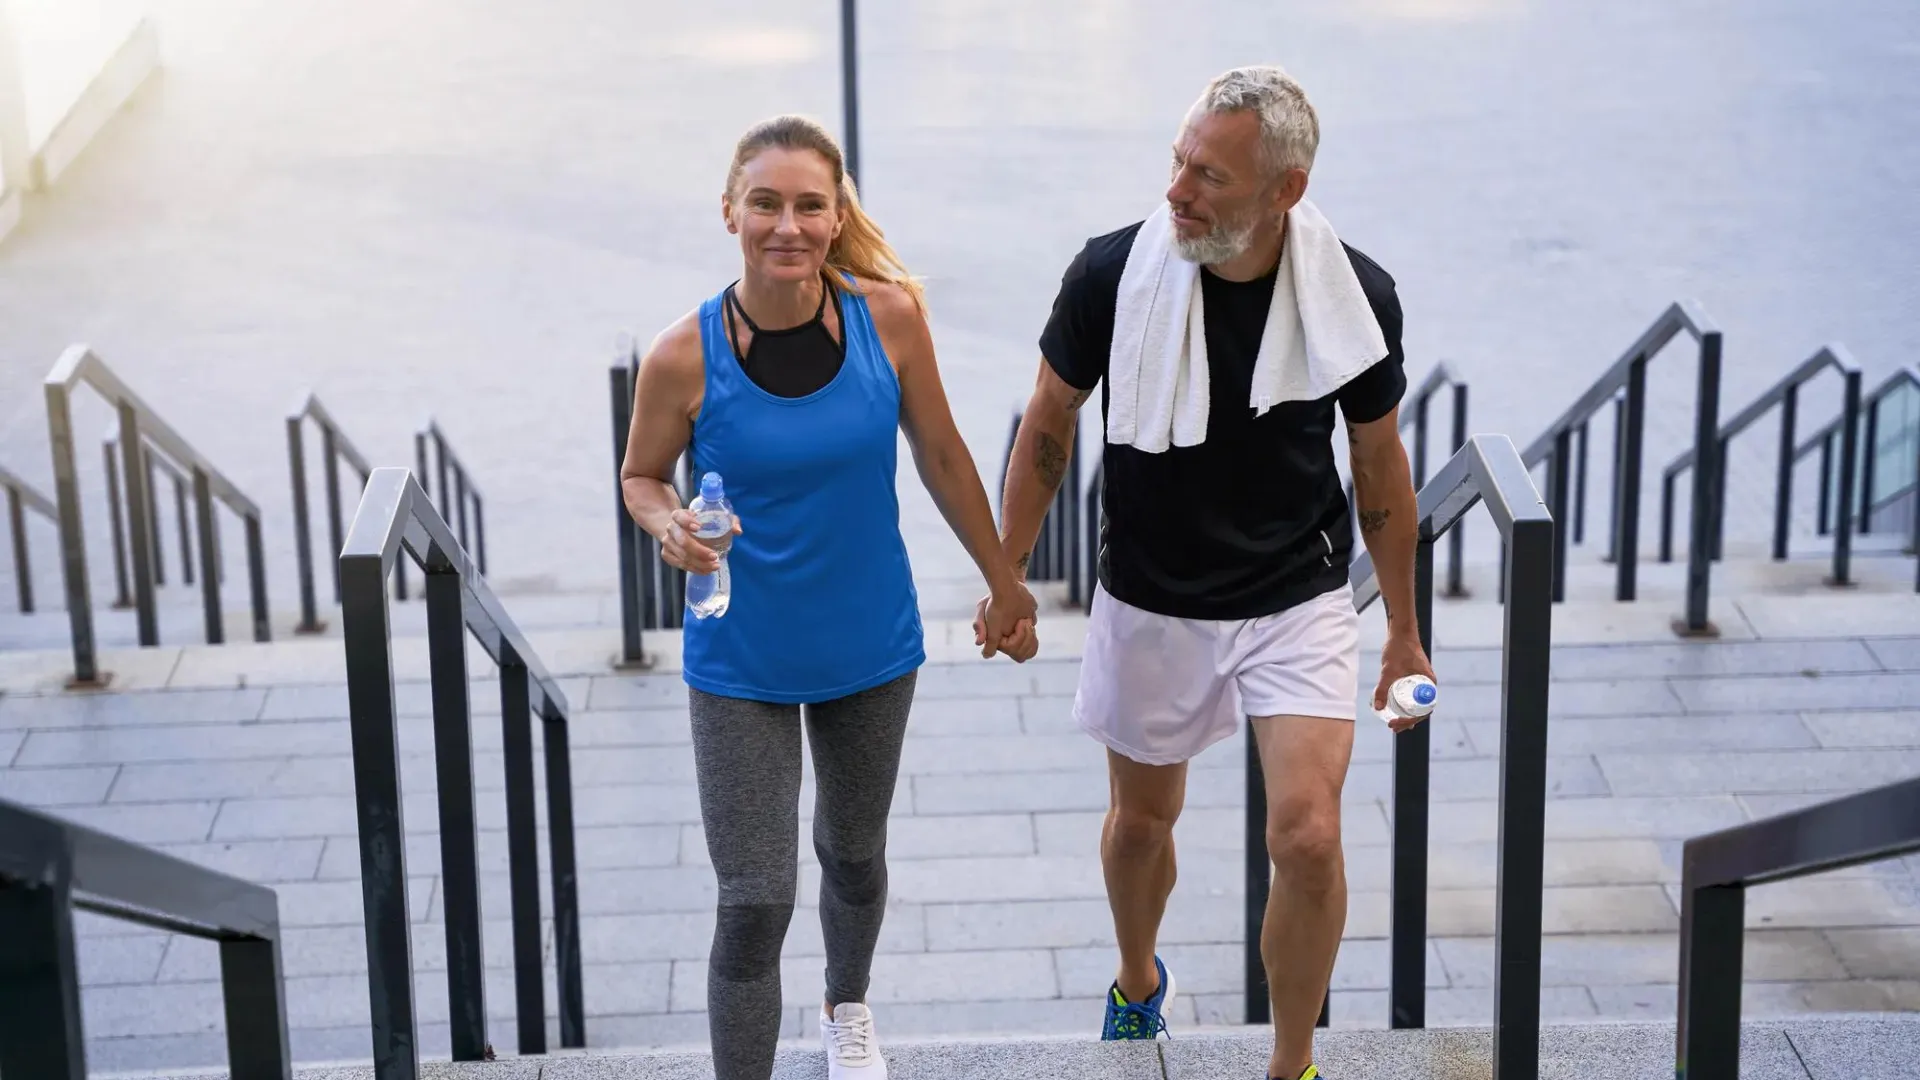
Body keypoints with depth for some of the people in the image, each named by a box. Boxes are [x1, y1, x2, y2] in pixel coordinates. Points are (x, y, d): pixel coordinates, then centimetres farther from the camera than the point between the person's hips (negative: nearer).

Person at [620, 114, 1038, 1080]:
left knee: (853, 852, 25)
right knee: (753, 900, -6)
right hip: (741, 663, -3)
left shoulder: (889, 318, -15)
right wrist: (668, 525, -25)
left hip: (870, 645, 3)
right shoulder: (683, 357, -19)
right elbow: (641, 474, -2)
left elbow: (942, 457, -1)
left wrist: (1004, 583, 8)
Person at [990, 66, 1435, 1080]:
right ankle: (1138, 984, 51)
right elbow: (1048, 426, 0)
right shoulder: (1113, 273, -18)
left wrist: (1404, 633, 9)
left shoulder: (1355, 296, -15)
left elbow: (1380, 467, 1)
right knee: (1143, 818, 19)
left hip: (1298, 604, -1)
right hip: (1149, 605, 1)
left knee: (1307, 840, -14)